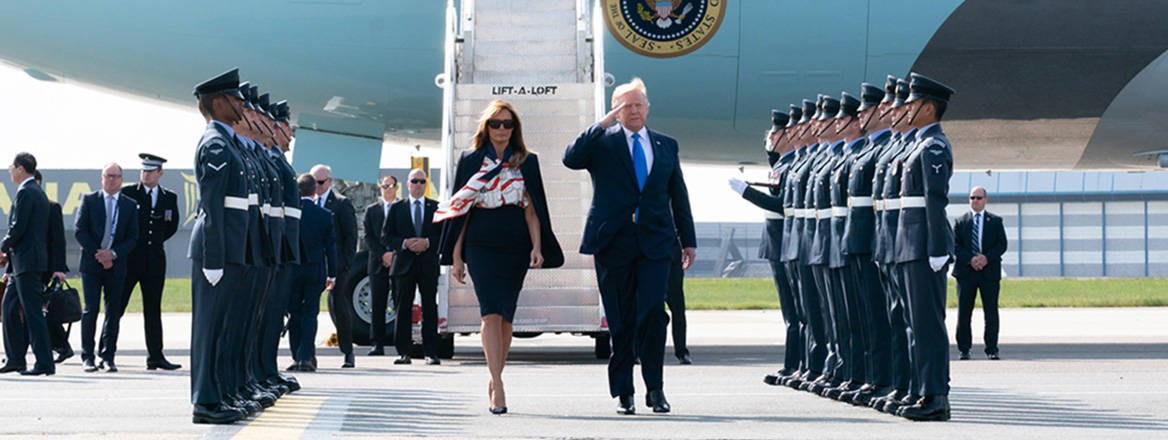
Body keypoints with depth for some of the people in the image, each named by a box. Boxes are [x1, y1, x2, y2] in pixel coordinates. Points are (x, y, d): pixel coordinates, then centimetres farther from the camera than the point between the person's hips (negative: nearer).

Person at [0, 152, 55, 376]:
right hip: (24, 262, 10)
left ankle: (45, 363, -8)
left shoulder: (25, 193, -14)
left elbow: (18, 228, -19)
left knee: (32, 312, -8)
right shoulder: (38, 192, 17)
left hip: (27, 262, -10)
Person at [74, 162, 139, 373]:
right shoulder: (89, 200, 5)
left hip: (116, 265, 2)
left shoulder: (130, 205, 9)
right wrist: (98, 254, -9)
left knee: (113, 312, 2)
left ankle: (107, 357, 8)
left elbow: (133, 237, 5)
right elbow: (79, 231, -1)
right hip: (91, 263, -2)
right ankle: (87, 357, 0)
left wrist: (113, 253, -10)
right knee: (91, 310, -6)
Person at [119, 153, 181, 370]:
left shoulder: (169, 197, 9)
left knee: (153, 310, 6)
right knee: (117, 306, -3)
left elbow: (172, 226, 21)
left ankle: (155, 356, 7)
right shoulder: (127, 193, -1)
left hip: (155, 260, 3)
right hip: (129, 260, -3)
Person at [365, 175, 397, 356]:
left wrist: (395, 254, -9)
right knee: (377, 306, -1)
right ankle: (377, 344, 1)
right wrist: (382, 254, -7)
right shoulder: (371, 210, 13)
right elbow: (368, 238, 6)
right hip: (378, 264, 2)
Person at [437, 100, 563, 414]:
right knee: (491, 312, -14)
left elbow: (531, 209, 7)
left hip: (515, 246, 1)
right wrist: (456, 257, 5)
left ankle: (494, 378, 21)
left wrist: (537, 248, -6)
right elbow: (462, 209, 8)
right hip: (480, 246, -1)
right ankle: (498, 387, -19)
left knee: (505, 315, 4)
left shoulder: (527, 161, 9)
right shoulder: (470, 160, 8)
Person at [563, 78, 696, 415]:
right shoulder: (602, 141, 6)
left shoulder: (666, 145, 15)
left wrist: (689, 241, 16)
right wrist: (603, 124, -14)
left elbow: (678, 195, 19)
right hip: (614, 243, -1)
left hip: (654, 242, 1)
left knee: (653, 313, -13)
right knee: (621, 322, 3)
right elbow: (571, 159, -13)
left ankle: (655, 388, -1)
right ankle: (623, 393, 12)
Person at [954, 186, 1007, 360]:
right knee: (963, 313, 0)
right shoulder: (961, 221, 9)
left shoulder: (996, 221, 10)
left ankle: (992, 349, 6)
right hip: (966, 272, 0)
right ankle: (964, 350, 7)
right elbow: (955, 245, 1)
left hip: (989, 272, 0)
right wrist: (970, 259, -14)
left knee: (991, 312, 0)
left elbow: (1002, 244, 3)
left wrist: (987, 258, -13)